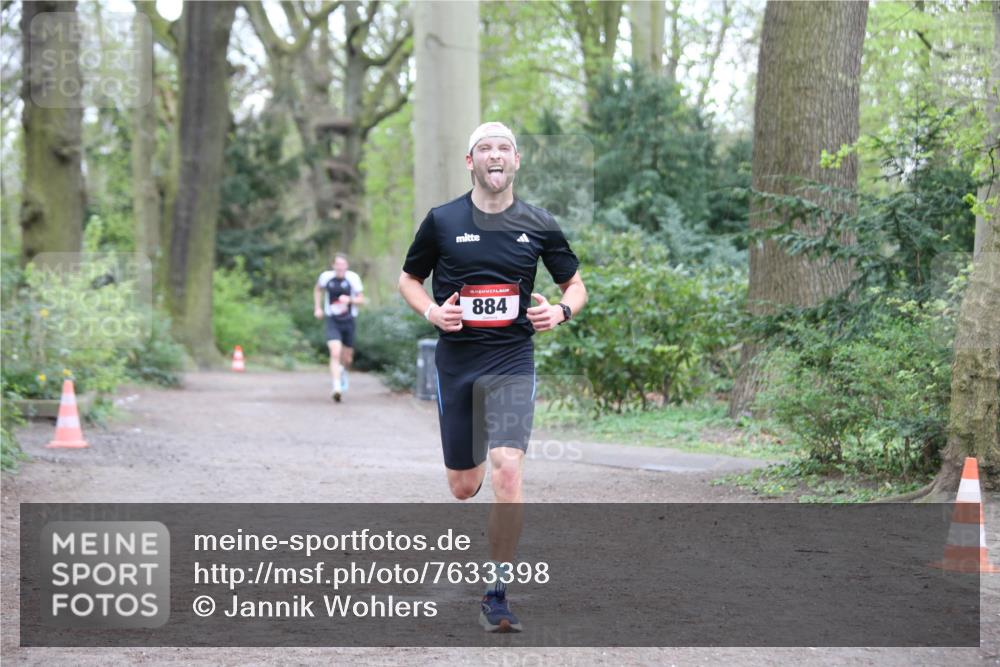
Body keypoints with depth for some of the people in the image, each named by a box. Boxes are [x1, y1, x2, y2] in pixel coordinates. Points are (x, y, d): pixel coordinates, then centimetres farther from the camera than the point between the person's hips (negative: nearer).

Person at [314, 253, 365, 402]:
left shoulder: (353, 278, -9)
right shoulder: (326, 277, -5)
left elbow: (361, 299, -2)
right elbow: (318, 289, 17)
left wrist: (349, 300, -22)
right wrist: (317, 307, 8)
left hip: (348, 322, 1)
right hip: (332, 322, -1)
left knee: (347, 358, 13)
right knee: (335, 353, -21)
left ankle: (343, 372, 50)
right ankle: (336, 387, -24)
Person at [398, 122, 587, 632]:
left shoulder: (538, 225, 3)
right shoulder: (442, 221, 1)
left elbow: (576, 284, 14)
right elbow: (408, 279, 13)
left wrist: (560, 312, -8)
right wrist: (432, 312, -7)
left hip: (512, 362, -1)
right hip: (455, 361, 1)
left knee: (506, 470, -20)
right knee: (463, 486, 8)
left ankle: (497, 595, -9)